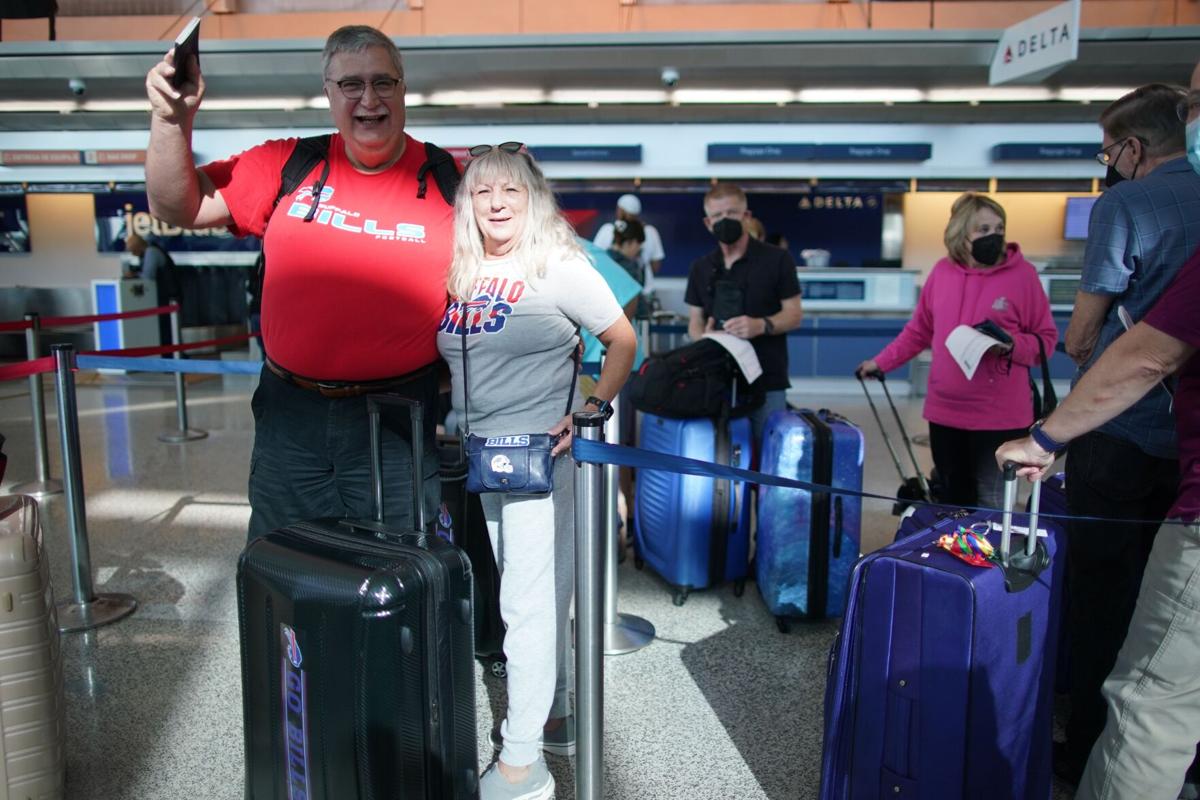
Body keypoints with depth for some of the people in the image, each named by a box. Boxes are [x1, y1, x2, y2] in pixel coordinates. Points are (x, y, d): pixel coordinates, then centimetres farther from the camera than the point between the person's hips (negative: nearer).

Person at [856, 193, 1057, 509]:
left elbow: (1045, 340, -1)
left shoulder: (1022, 274, -6)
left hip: (998, 416, -4)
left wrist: (1013, 345, -20)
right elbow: (919, 330, 15)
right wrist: (881, 363, 15)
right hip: (944, 411, 4)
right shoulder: (942, 271, 4)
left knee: (991, 505, -1)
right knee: (952, 499, 15)